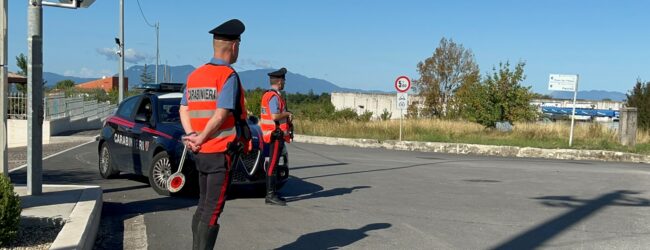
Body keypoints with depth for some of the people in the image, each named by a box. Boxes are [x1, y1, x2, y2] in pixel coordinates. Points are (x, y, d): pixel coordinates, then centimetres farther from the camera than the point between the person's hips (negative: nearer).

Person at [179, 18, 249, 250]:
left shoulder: (195, 75, 12)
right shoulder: (229, 76, -13)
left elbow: (184, 109, 9)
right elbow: (221, 115, -20)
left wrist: (191, 136, -2)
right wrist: (200, 139, -11)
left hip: (201, 152, 8)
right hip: (221, 152, -8)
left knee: (203, 207, 17)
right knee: (213, 210, -4)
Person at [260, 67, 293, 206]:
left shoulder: (268, 95, 17)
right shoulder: (274, 96, -16)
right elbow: (274, 116, -26)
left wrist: (286, 116, 11)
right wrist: (287, 114, -10)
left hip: (274, 134, 11)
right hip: (276, 134, -11)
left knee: (273, 164, 14)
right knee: (272, 165, -8)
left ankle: (272, 193, 22)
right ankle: (270, 195, -6)